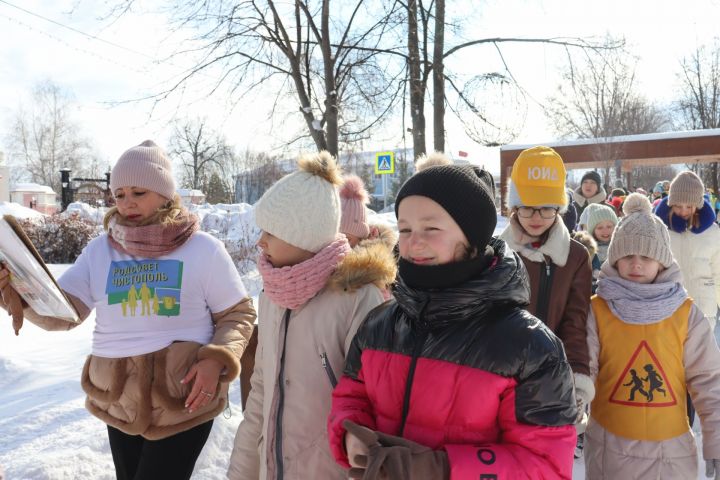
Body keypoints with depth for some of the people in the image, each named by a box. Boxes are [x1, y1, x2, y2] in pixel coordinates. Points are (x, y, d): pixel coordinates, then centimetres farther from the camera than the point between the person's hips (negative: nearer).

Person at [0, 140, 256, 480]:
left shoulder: (204, 249, -10)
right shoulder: (100, 250, 1)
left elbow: (239, 314, -4)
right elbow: (62, 311, -5)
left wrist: (217, 360, -20)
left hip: (185, 404, -4)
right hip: (119, 403, 5)